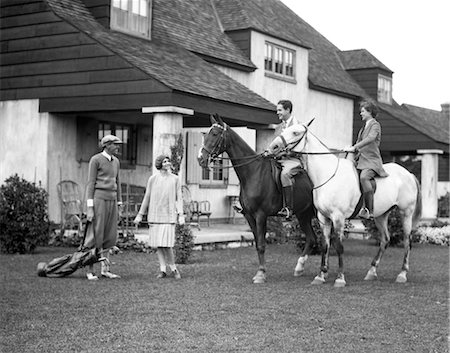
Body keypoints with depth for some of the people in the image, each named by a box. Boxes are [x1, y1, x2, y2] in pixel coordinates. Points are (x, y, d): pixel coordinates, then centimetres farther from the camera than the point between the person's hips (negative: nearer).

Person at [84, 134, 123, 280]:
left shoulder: (116, 161, 15)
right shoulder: (95, 160, -7)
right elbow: (90, 184, -10)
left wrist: (119, 206, 15)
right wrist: (90, 208, -15)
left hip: (112, 201, 7)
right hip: (98, 199, -7)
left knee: (109, 237, 7)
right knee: (95, 236, -6)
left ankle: (105, 270, 13)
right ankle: (90, 271, 2)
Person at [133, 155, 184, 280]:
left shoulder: (175, 179, 3)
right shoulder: (153, 179, 4)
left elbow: (179, 198, 3)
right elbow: (147, 197, 10)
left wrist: (181, 215, -6)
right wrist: (140, 215, 10)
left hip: (169, 215, -2)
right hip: (154, 215, 2)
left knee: (166, 243, -10)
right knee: (158, 244, 3)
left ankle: (173, 268, 7)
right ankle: (163, 270, 11)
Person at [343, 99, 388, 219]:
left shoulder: (375, 125, -3)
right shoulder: (364, 127, 21)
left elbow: (370, 139, -22)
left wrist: (354, 147, -28)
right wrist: (350, 148, 9)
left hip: (372, 161, -9)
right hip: (361, 160, 9)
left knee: (363, 177, -35)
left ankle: (369, 210, -35)